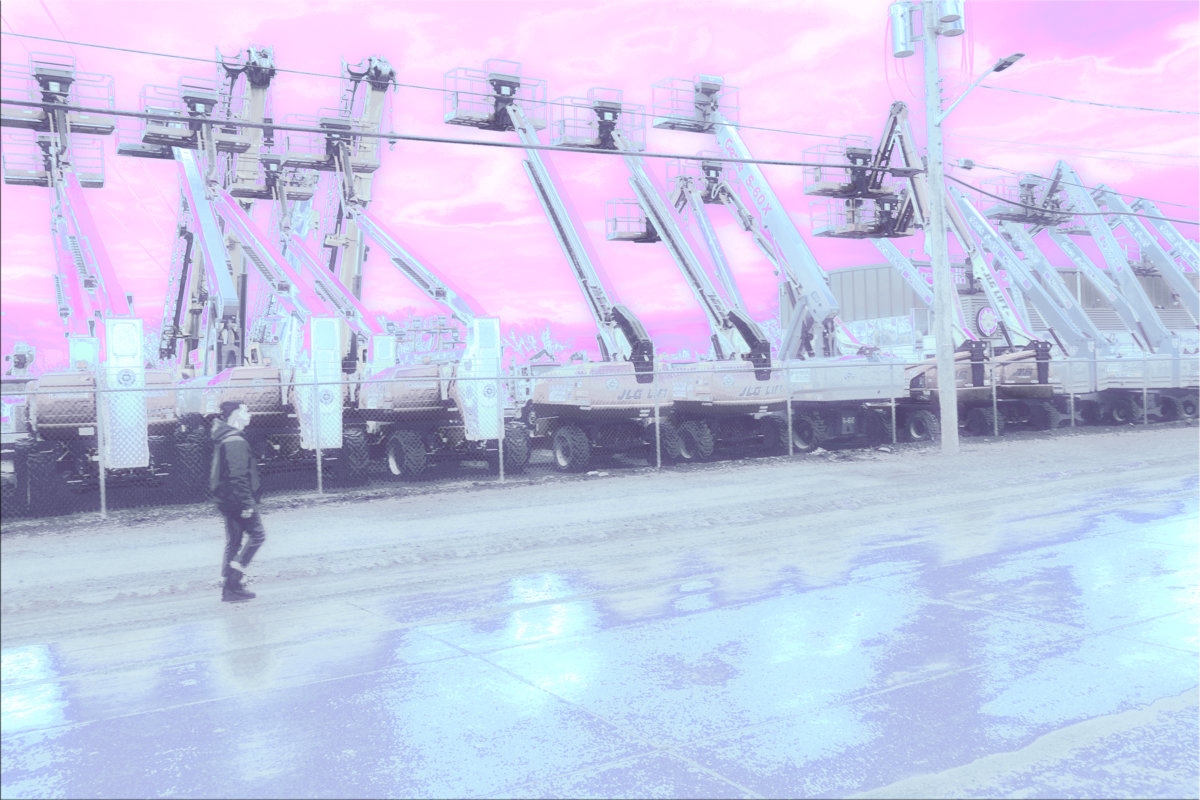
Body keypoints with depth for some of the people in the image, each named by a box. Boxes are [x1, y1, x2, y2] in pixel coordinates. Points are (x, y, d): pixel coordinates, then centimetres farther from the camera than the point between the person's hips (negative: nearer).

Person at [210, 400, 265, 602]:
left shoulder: (222, 438, 14)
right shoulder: (236, 442, -19)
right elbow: (239, 476, -23)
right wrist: (247, 503, -22)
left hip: (226, 500, 10)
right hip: (238, 500, -10)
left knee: (233, 542, 13)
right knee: (257, 534, 0)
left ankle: (230, 586, 17)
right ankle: (233, 582, -2)